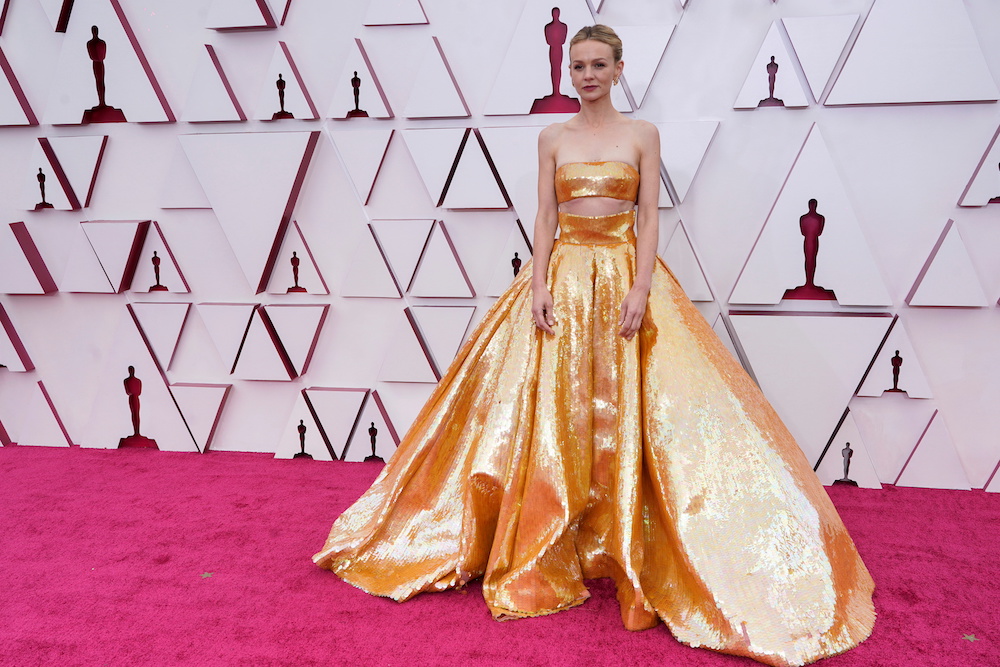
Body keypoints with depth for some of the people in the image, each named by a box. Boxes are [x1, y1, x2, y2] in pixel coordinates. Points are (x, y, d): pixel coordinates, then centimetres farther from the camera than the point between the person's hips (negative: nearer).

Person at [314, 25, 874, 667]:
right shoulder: (552, 137, 10)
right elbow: (545, 217, 6)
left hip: (622, 277, -1)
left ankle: (634, 554, 8)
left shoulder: (643, 134, 5)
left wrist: (640, 288, -13)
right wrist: (537, 284, -7)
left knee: (623, 413, -5)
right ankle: (549, 556, 12)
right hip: (563, 278, 2)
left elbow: (649, 218, -1)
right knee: (551, 413, -1)